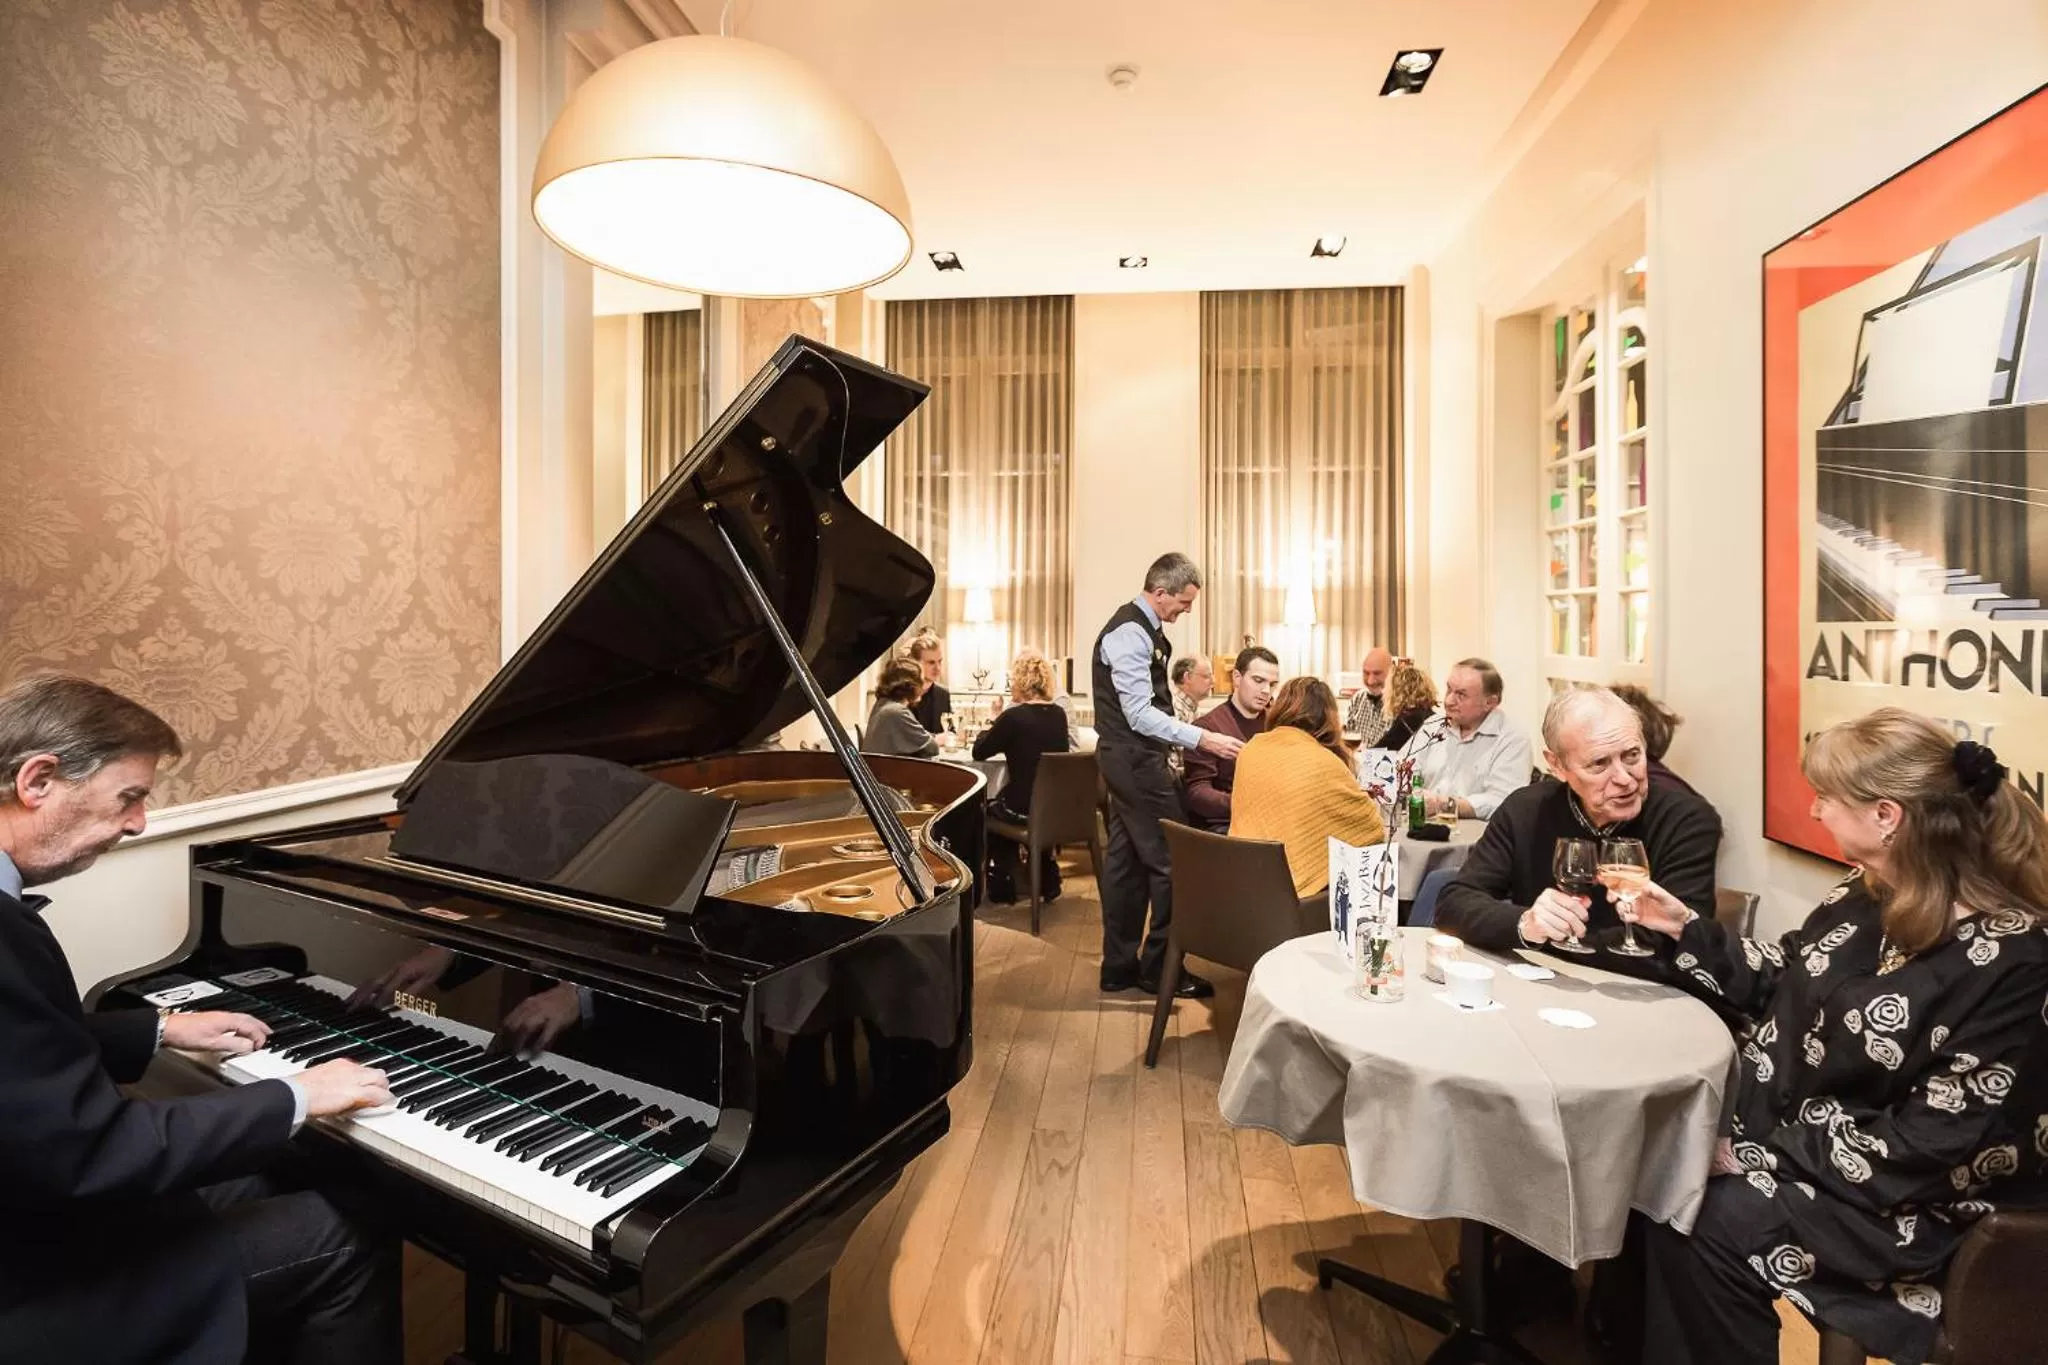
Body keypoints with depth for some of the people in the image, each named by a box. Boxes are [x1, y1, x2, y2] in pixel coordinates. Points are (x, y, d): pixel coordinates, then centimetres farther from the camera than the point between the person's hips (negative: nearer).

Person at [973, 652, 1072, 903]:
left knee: (987, 809, 24)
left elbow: (979, 752, -4)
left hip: (1024, 807, -5)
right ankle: (1047, 881, 34)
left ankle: (1002, 888, 29)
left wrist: (991, 730, 14)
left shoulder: (1014, 716, -15)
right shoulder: (1059, 715, 3)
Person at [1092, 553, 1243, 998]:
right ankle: (1160, 967, 11)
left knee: (1126, 859, 13)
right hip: (1135, 759, -10)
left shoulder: (1143, 628, 13)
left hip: (1131, 759, 10)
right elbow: (1139, 714, -23)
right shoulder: (1130, 632, -18)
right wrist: (1201, 739, -23)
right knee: (1171, 859, -2)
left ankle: (1120, 965, 23)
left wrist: (1183, 740, 16)